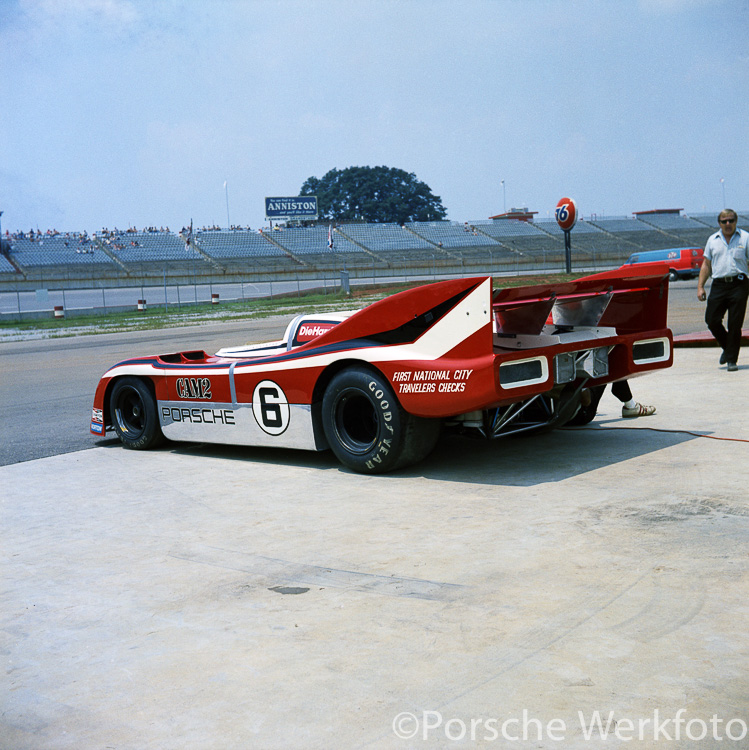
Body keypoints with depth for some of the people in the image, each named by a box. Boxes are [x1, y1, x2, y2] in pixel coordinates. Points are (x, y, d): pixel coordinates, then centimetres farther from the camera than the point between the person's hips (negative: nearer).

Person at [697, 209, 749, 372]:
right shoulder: (713, 240, 14)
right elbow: (706, 265, 16)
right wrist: (700, 287, 8)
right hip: (718, 284, 3)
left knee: (735, 324, -4)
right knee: (711, 320, -4)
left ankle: (731, 360, 5)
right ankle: (726, 347, 23)